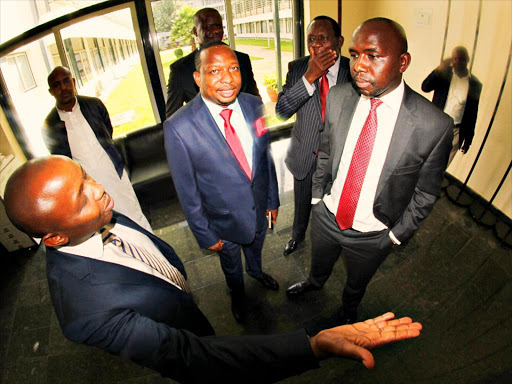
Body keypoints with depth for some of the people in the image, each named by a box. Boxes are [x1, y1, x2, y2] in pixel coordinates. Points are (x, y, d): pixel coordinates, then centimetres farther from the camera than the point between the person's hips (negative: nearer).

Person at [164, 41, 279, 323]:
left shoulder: (254, 106, -15)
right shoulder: (178, 127, -28)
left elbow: (266, 157, -2)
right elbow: (187, 191, -19)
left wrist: (273, 199, 6)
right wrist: (204, 235, -11)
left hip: (259, 208, 4)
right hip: (224, 220, -3)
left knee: (255, 247, 34)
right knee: (231, 264, 27)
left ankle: (256, 271, 69)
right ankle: (237, 293, 61)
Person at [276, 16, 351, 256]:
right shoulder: (297, 69, -12)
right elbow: (281, 110, -23)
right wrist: (309, 77, -34)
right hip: (304, 154, 1)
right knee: (302, 201, 23)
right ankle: (298, 235, 52)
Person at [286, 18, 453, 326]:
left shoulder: (435, 125, -25)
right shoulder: (338, 97, -14)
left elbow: (426, 193, -11)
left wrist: (397, 235, -5)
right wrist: (317, 195, 5)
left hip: (373, 235, -2)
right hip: (327, 216, 3)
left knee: (357, 283, 27)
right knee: (319, 263, 32)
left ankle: (348, 310, 62)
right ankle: (315, 283, 68)